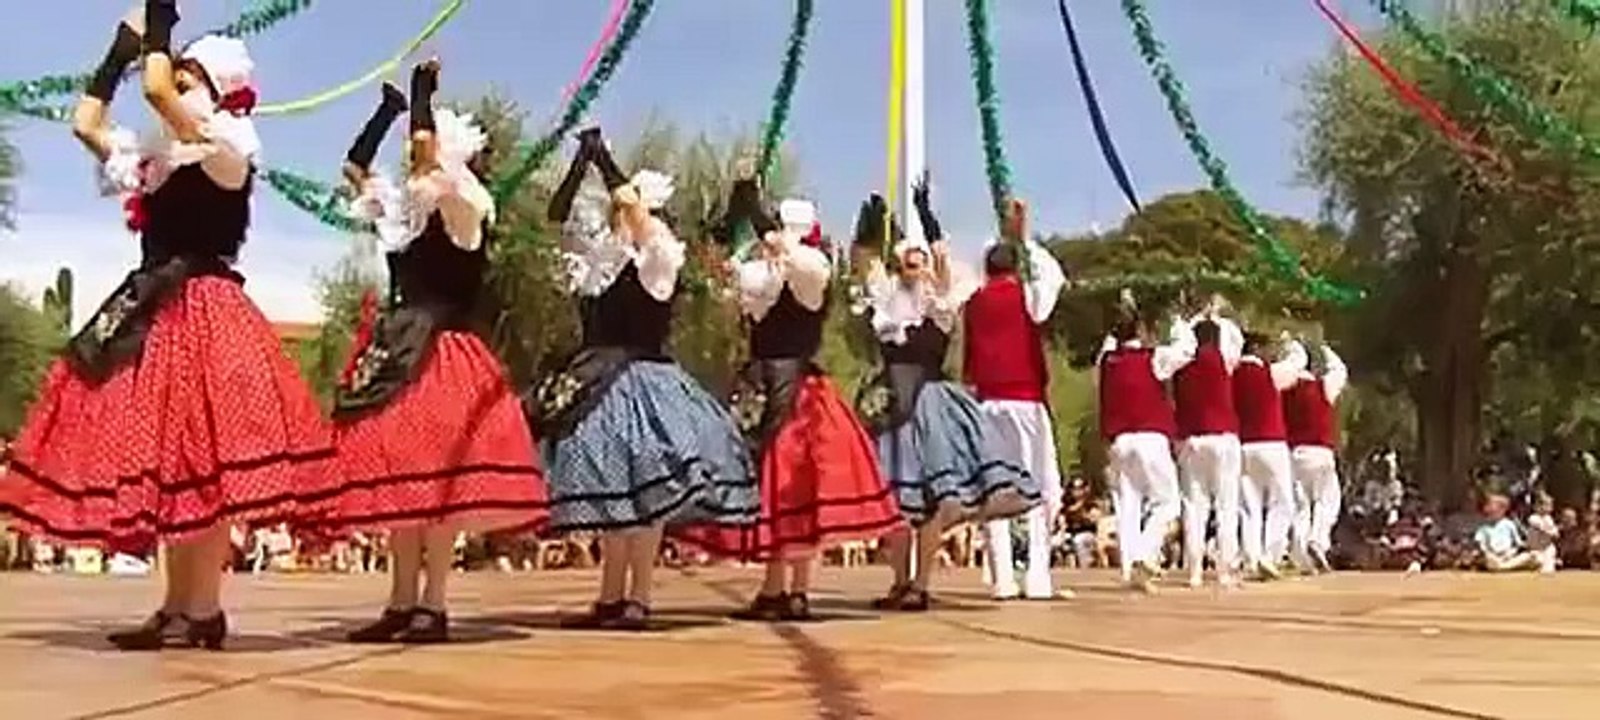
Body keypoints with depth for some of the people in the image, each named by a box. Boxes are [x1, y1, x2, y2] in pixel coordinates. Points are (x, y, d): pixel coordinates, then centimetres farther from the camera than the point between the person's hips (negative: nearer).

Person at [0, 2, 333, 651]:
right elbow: (85, 122, 21)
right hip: (154, 314, 8)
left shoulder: (227, 151, -3)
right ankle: (177, 608, 12)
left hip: (201, 311, -8)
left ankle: (203, 610, -6)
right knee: (163, 463, 7)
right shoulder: (156, 161, 19)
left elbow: (156, 91, -17)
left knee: (199, 462, -9)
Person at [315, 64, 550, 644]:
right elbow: (354, 166, 22)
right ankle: (401, 602, 12)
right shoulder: (402, 207, 15)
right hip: (396, 348, 8)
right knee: (396, 475, 6)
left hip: (443, 351, -7)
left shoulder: (464, 207, -4)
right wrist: (388, 107, 16)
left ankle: (432, 605, -5)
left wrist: (424, 91, -5)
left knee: (437, 477, -9)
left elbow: (431, 148, -19)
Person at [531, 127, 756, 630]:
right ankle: (611, 599, 16)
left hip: (640, 377, -7)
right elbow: (559, 213, 15)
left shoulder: (656, 260, -3)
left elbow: (634, 208, -20)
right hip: (601, 383, 7)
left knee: (641, 495, -8)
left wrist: (604, 157, -11)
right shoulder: (601, 263, 14)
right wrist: (584, 157, 8)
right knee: (610, 493, 9)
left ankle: (638, 600, -4)